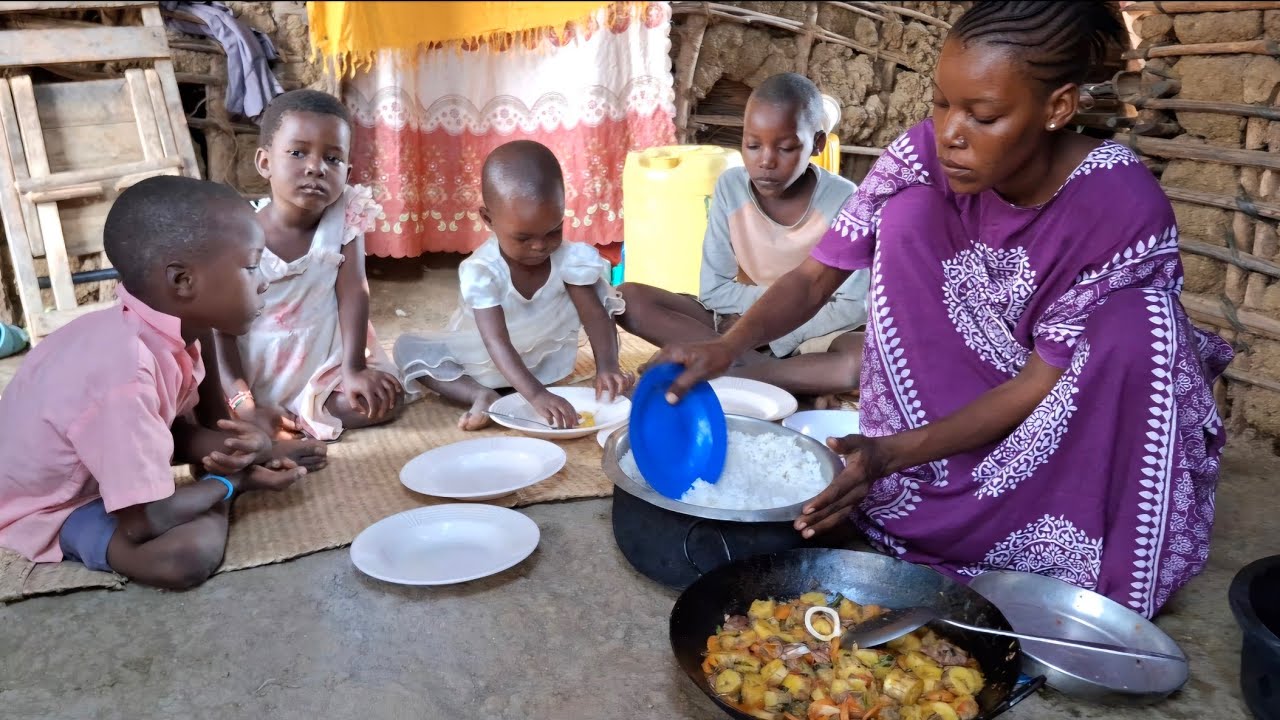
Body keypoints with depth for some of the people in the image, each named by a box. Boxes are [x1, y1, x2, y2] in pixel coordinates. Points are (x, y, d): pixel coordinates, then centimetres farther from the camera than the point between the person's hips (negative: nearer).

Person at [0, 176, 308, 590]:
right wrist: (234, 482, -17)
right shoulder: (124, 371, -37)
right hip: (44, 510, -8)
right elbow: (146, 521, -33)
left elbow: (182, 429, 4)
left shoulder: (166, 335, -11)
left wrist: (232, 447, -18)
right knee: (190, 553, -29)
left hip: (95, 471, 8)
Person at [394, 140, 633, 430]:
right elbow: (497, 343, -40)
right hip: (487, 363, -2)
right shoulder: (481, 272, -33)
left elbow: (596, 316, -20)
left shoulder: (570, 258, -22)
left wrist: (607, 367, -39)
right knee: (406, 346, -19)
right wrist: (535, 395, -54)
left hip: (544, 357, 3)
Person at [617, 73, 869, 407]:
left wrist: (774, 332, -18)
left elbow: (854, 307, -13)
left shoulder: (843, 201, -16)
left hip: (811, 331, -3)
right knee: (628, 299, -18)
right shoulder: (730, 187, -10)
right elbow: (713, 290, -7)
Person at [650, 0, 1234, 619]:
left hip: (1081, 407, -2)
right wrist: (727, 347, -35)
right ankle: (943, 490, -13)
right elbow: (817, 275, -16)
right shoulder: (926, 155, -20)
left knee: (1129, 322, -33)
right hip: (957, 390, 3)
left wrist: (897, 453, -39)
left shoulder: (1124, 206, -29)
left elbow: (1042, 384, -27)